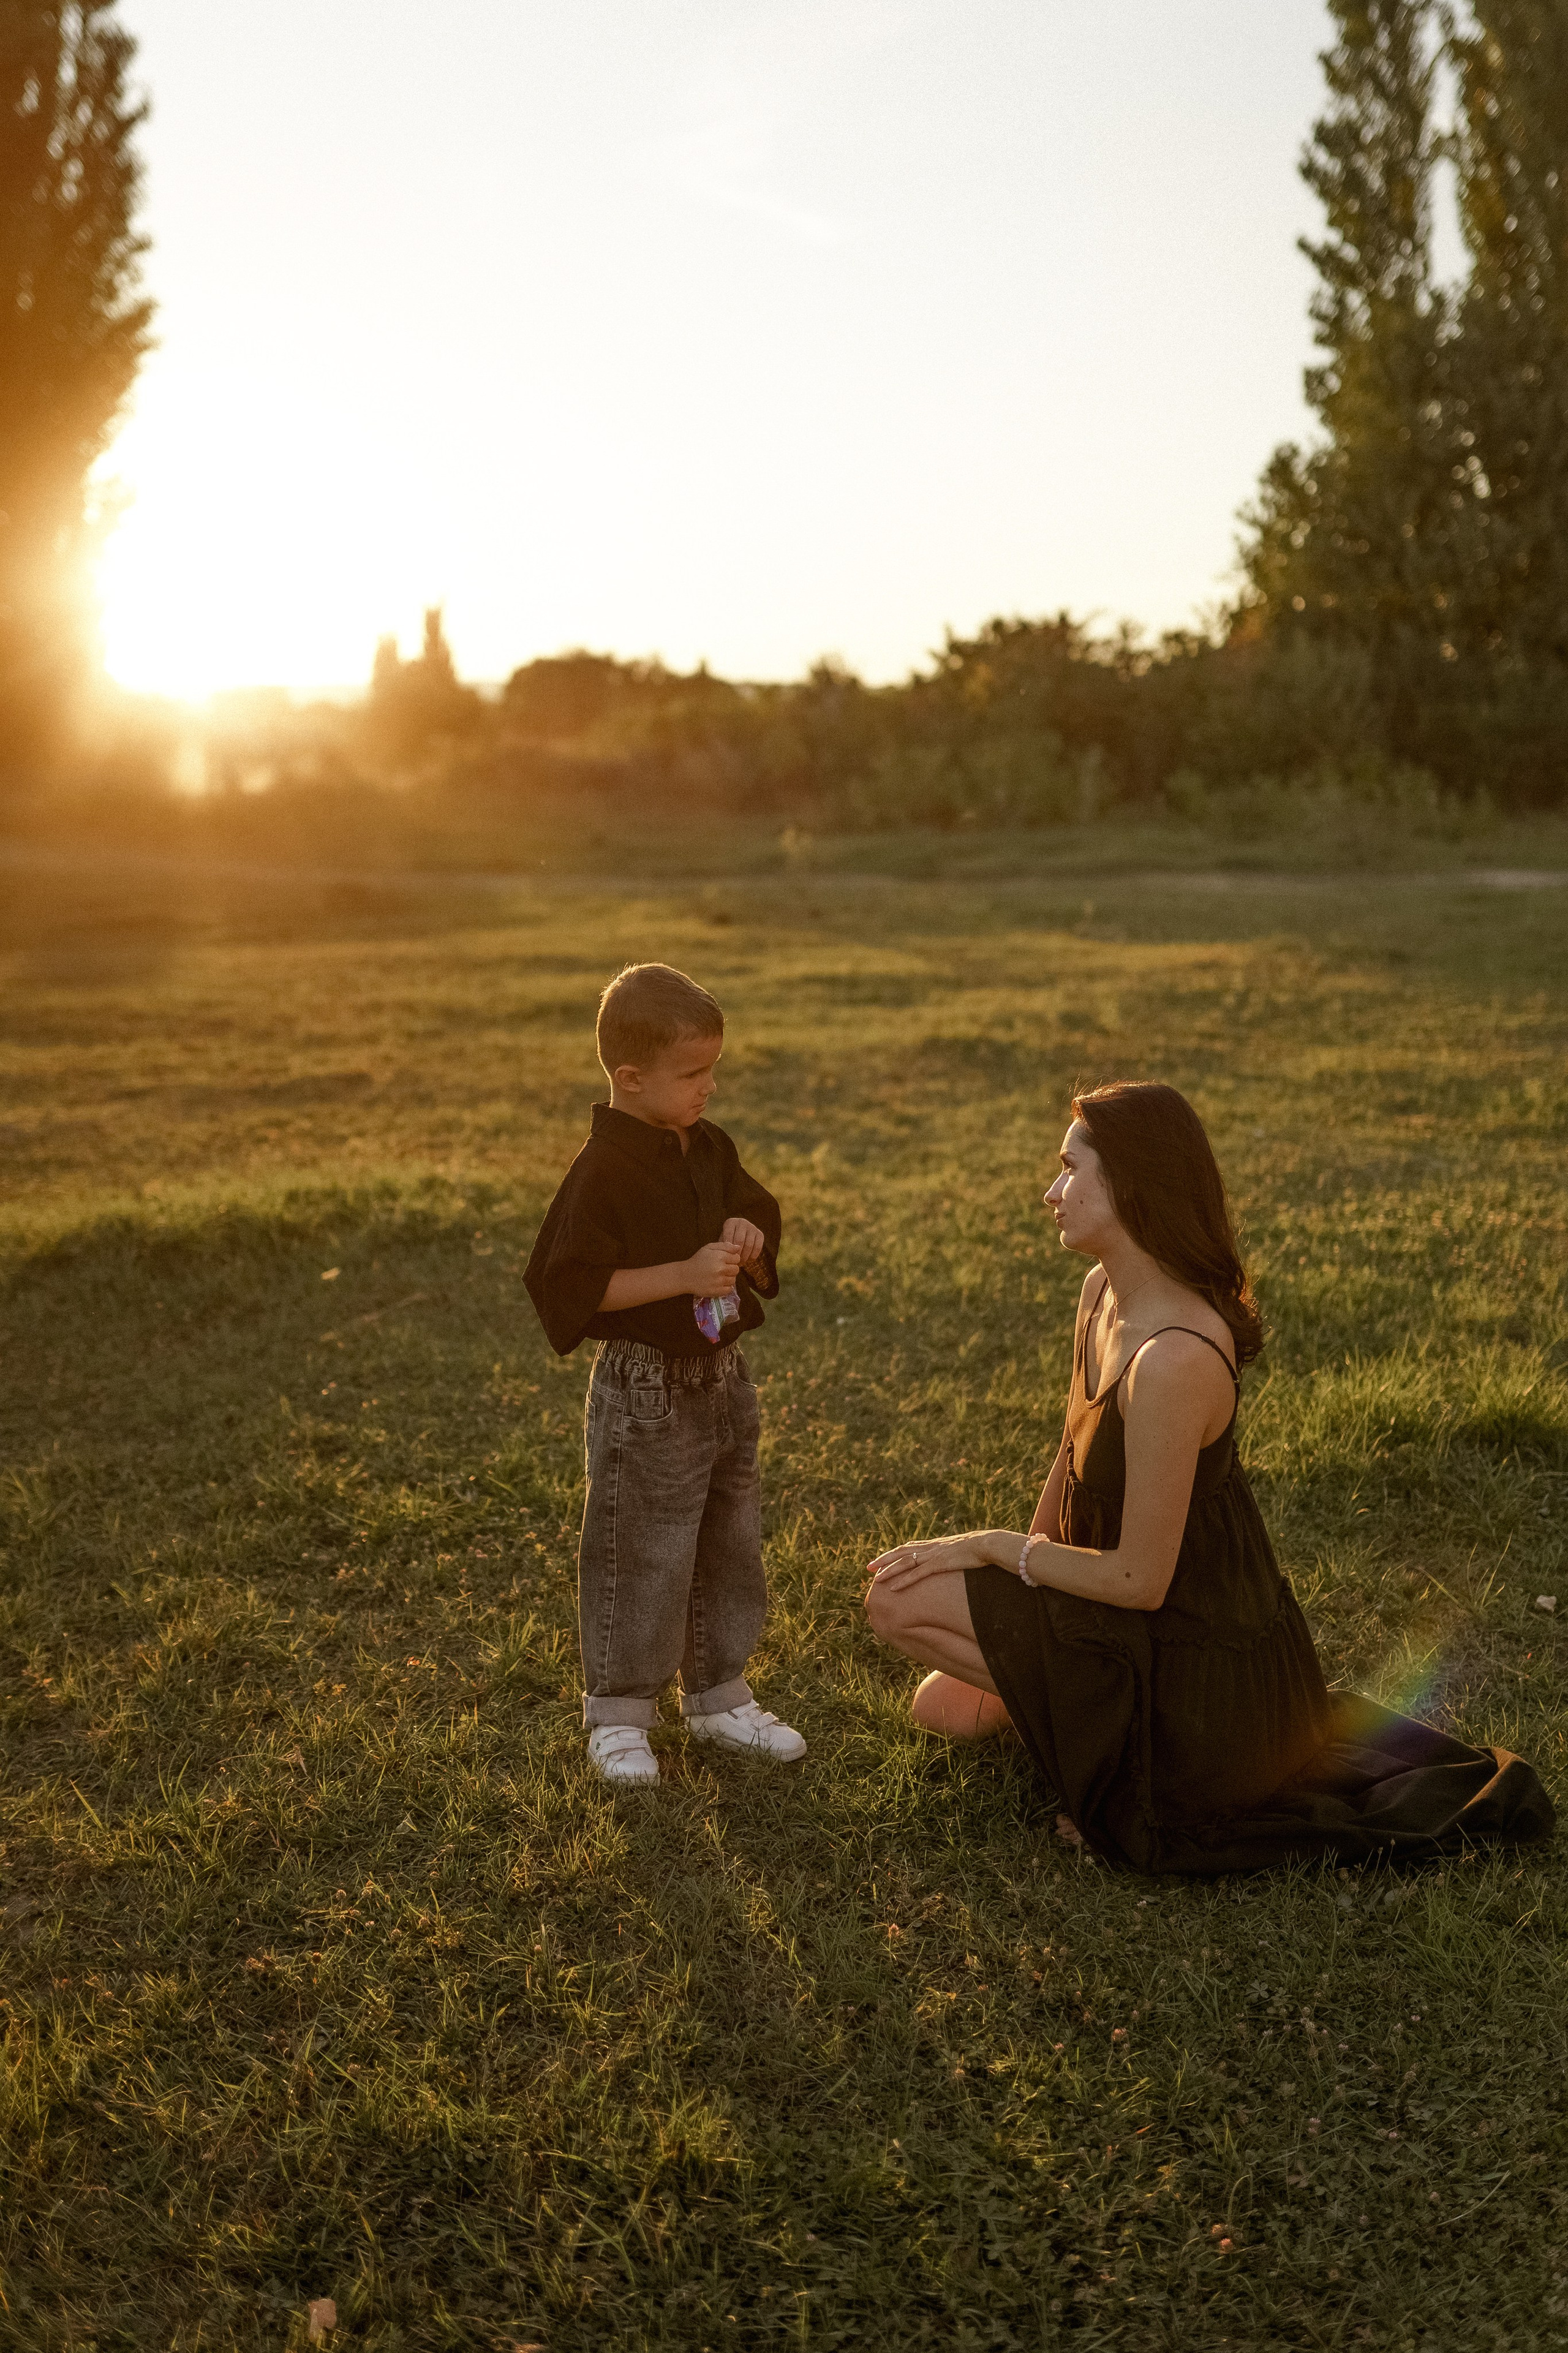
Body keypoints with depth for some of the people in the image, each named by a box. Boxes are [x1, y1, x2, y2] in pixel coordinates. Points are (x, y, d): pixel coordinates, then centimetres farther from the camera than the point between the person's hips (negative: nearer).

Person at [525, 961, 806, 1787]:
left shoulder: (710, 1150, 5)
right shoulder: (603, 1172, -18)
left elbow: (758, 1212, 20)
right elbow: (571, 1285, -22)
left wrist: (750, 1239, -5)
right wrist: (683, 1274, -26)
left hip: (722, 1381, 8)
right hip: (647, 1396, -8)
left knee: (730, 1547, 17)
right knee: (641, 1556, 2)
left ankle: (718, 1696, 34)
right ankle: (617, 1715, 20)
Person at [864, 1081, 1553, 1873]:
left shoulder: (1174, 1358, -31)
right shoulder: (1103, 1295, -3)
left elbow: (1139, 1581, -25)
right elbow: (1071, 1459, 12)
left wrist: (994, 1547, -13)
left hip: (1191, 1653, -9)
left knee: (900, 1602, -10)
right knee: (941, 1704, 24)